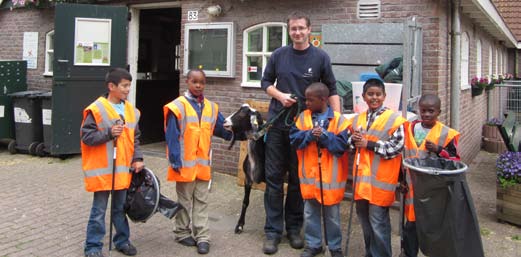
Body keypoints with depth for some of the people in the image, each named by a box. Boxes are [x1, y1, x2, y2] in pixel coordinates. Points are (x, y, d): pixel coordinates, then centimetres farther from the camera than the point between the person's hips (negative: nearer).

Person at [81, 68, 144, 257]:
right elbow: (86, 137, -12)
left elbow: (135, 138, 14)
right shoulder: (96, 109, -11)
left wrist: (137, 158, 3)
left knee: (121, 208, 17)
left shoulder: (131, 111, 8)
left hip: (123, 169, 5)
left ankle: (122, 240, 30)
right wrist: (109, 133, -23)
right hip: (102, 170, -5)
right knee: (99, 210, 4)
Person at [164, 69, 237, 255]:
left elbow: (222, 129, 12)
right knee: (184, 201, 11)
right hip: (185, 163, -4)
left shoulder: (211, 107, 6)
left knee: (202, 201, 9)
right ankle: (182, 233, 26)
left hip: (203, 163, 4)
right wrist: (175, 161, -14)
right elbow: (172, 137, -12)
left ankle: (202, 237, 15)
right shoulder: (178, 106, -10)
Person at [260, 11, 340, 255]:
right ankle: (273, 230, 11)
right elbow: (265, 82, 11)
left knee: (298, 179, 9)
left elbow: (331, 90, 0)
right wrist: (280, 95, -9)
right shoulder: (278, 55, 2)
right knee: (274, 178, 3)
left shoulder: (321, 57, -2)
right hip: (277, 123, 1)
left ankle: (294, 227, 22)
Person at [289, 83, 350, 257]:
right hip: (309, 174, 3)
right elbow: (294, 138, -4)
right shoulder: (303, 117, 1)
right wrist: (309, 134, -19)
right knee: (310, 213, 14)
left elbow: (343, 145, -14)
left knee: (332, 215, 10)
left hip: (330, 176, -3)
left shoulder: (338, 120, -8)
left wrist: (324, 135, -21)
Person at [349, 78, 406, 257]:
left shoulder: (394, 119, -8)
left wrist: (369, 144, -17)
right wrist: (354, 141, -2)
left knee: (378, 221, -1)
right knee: (364, 218, 18)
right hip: (362, 177, 7)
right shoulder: (358, 119, 11)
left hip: (380, 179, -6)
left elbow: (397, 147, -15)